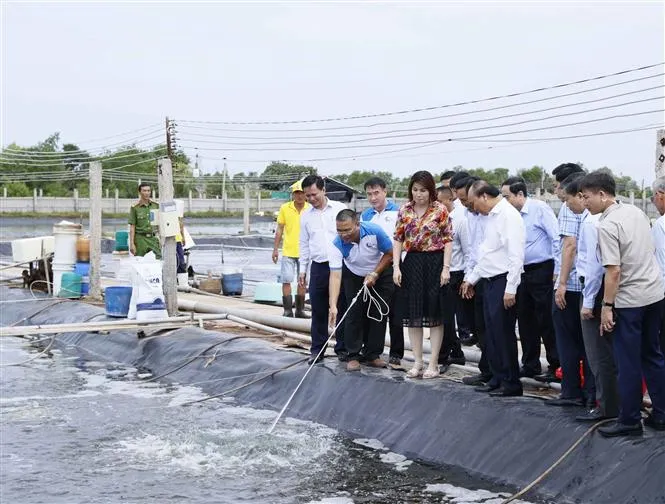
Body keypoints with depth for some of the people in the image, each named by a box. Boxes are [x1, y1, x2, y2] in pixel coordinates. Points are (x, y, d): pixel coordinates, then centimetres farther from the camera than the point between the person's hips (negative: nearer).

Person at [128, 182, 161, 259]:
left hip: (153, 237, 2)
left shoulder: (156, 205, 8)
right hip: (141, 238, -2)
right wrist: (132, 243, -8)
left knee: (160, 257, -13)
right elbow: (132, 227, -2)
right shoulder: (135, 207, -2)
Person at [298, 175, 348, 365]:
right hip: (318, 267, 2)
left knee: (342, 308, 3)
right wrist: (302, 269, 12)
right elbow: (304, 244, 16)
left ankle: (342, 347, 13)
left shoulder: (340, 209, 1)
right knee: (318, 311, 3)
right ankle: (317, 349, 12)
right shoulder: (305, 216, 10)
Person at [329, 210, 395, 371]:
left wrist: (374, 274, -21)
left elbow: (389, 254, -15)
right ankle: (353, 355, 3)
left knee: (379, 314, -1)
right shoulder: (338, 244, -30)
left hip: (381, 272, 0)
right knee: (354, 314, -6)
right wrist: (333, 306, -43)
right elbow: (335, 275, -35)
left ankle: (372, 354, 8)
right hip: (354, 276, 0)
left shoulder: (374, 231, -31)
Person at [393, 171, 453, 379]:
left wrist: (446, 268, -12)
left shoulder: (440, 210, -5)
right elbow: (398, 239, 5)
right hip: (412, 262, 3)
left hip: (435, 262, -3)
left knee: (435, 313, 2)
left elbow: (448, 240, -5)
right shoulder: (404, 210, 4)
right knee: (413, 313, 6)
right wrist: (396, 267, -3)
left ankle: (433, 363, 9)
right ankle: (418, 362, 15)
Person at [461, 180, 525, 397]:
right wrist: (472, 279, 25)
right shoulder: (492, 216, 16)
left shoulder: (509, 216, -13)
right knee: (492, 333, 12)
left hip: (503, 282, -9)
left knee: (504, 333, -4)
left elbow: (516, 255, -19)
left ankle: (511, 383, 4)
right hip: (489, 281, 9)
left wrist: (510, 289, -21)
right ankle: (497, 379, 21)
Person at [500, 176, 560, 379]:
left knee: (546, 320, -2)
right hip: (521, 271, 7)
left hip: (541, 270, -7)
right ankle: (530, 366, 22)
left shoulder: (540, 208, -9)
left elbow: (556, 238, -13)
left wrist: (557, 269, -16)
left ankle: (556, 366, 9)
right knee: (525, 320, 11)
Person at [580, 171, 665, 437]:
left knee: (629, 362, 1)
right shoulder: (636, 211, 6)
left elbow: (614, 271, -20)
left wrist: (607, 306, -14)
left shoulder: (607, 225, -18)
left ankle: (629, 420, 9)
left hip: (629, 300, -8)